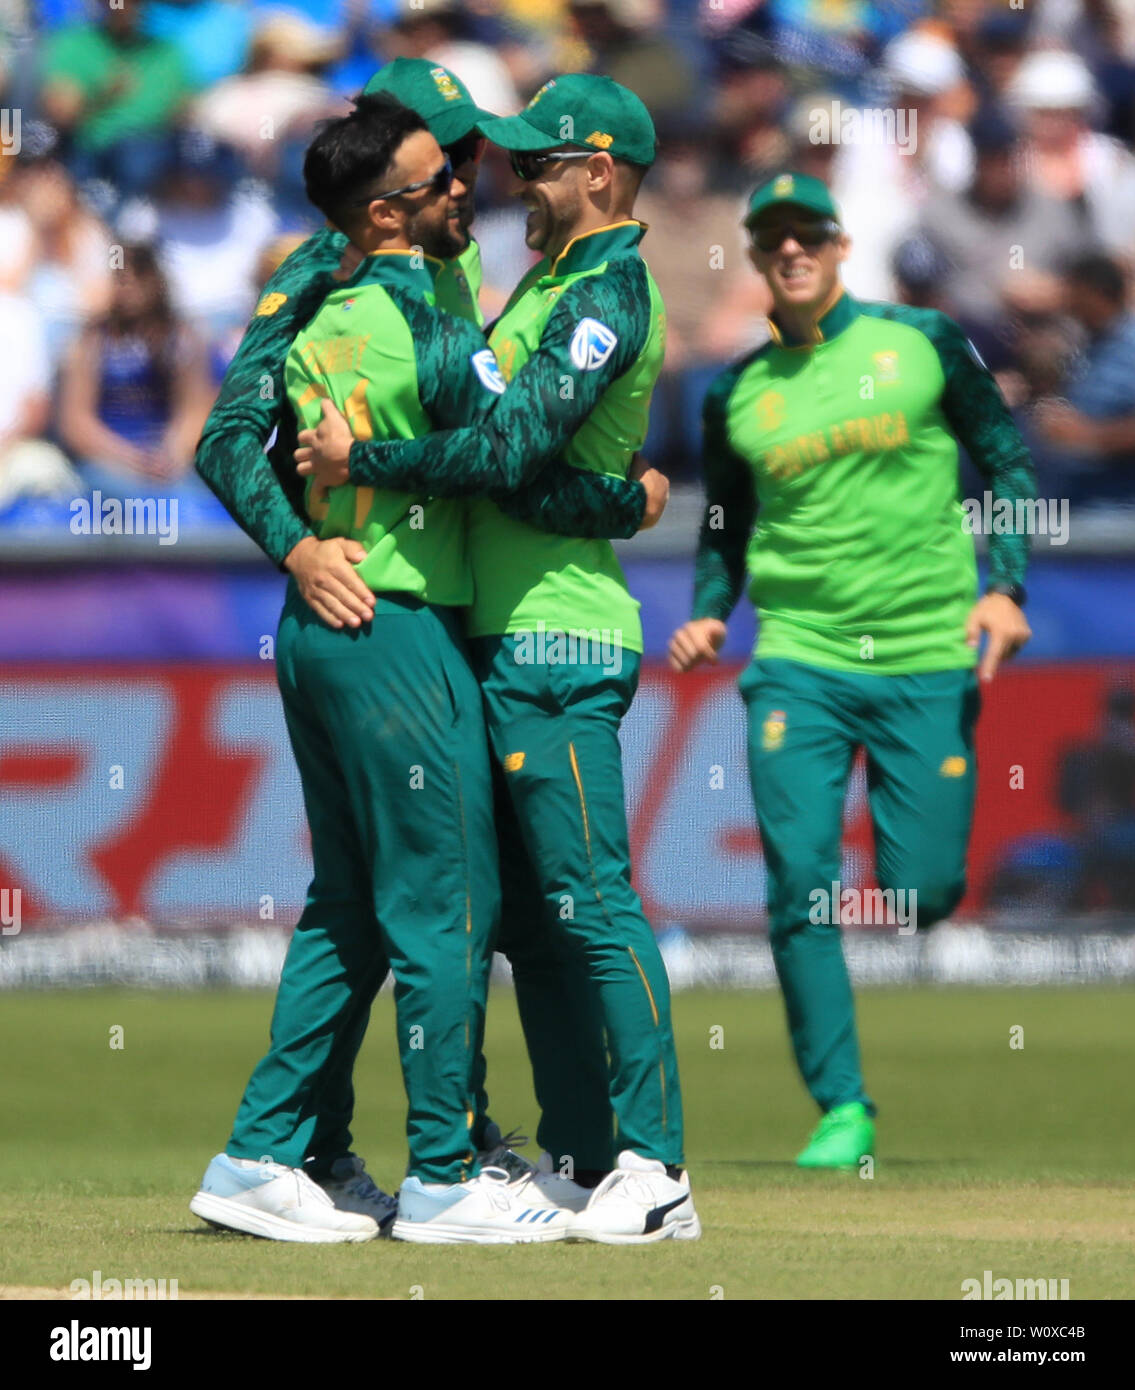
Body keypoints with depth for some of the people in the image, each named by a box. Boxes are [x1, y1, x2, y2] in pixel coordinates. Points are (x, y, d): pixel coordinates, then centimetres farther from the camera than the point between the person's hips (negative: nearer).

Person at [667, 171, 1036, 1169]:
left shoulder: (923, 343, 4)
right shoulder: (737, 393, 8)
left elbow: (1006, 464, 7)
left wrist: (1005, 587, -5)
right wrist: (709, 614, 0)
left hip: (929, 663, -1)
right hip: (798, 664, 1)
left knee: (923, 890, -5)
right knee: (801, 884, -12)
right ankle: (843, 1109, -6)